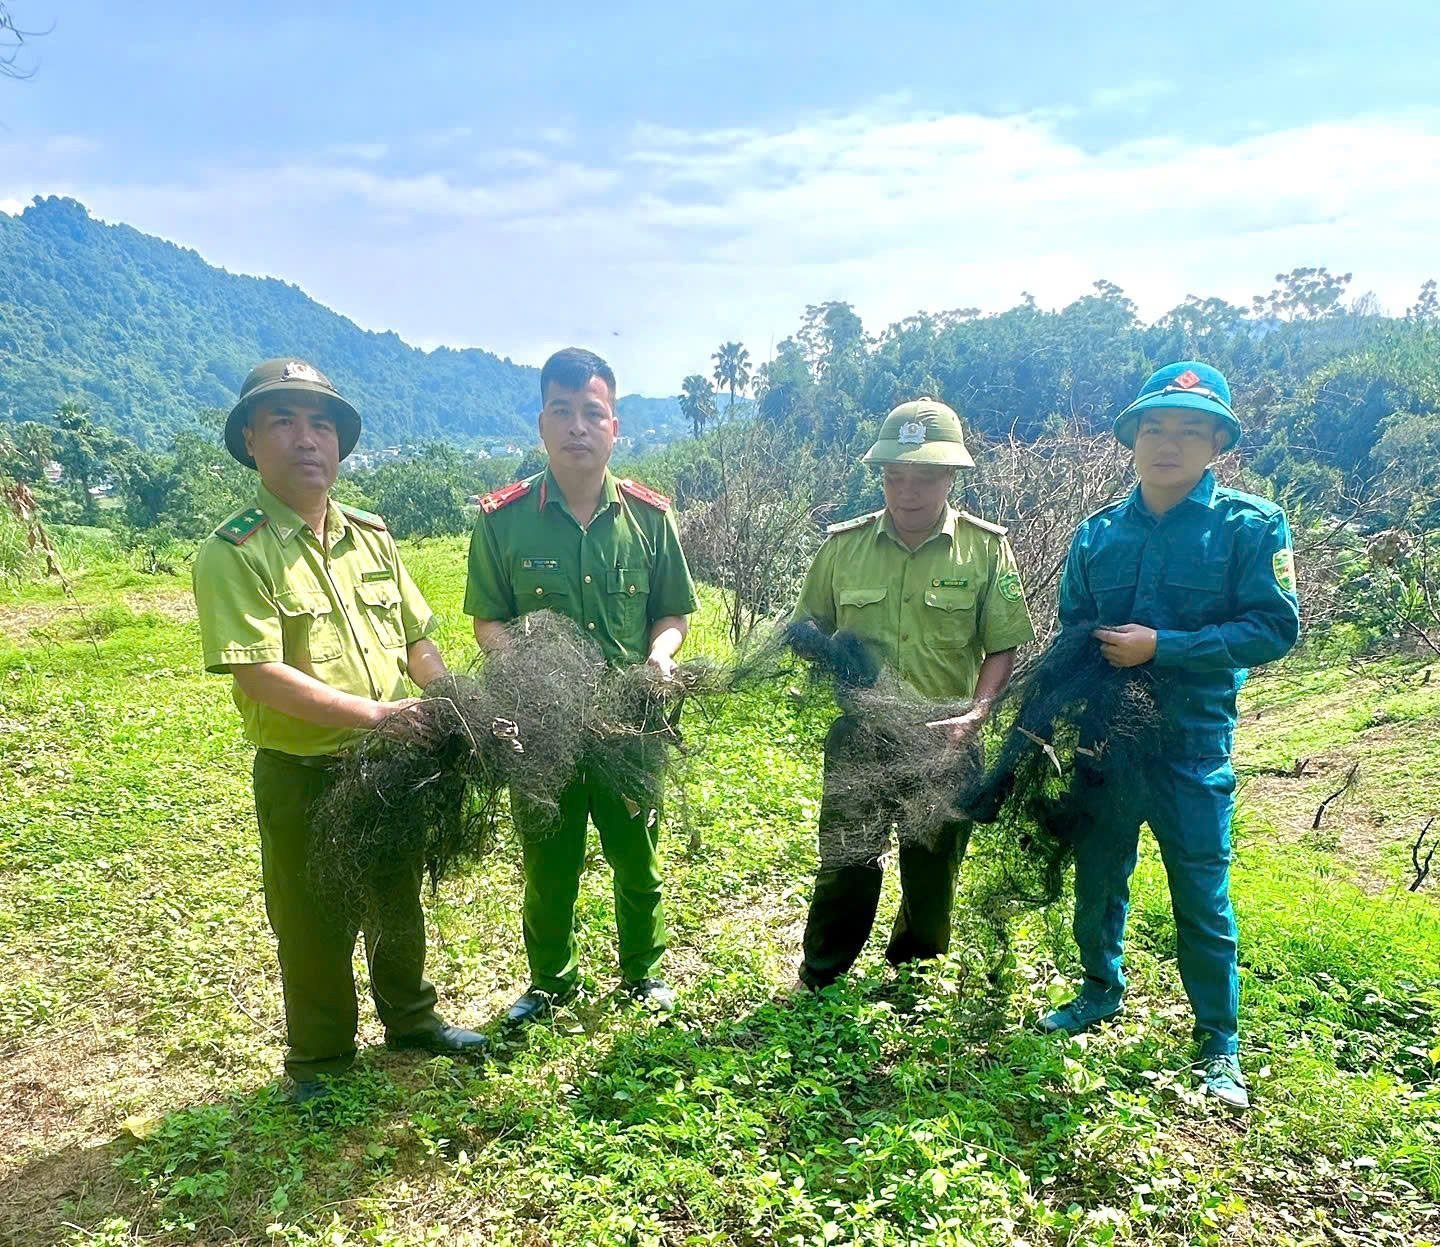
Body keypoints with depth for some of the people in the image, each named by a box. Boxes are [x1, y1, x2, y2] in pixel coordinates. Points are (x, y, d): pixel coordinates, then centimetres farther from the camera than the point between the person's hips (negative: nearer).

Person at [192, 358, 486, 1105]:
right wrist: (378, 713, -28)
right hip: (303, 777, -5)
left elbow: (417, 643, 9)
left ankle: (409, 1018, 46)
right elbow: (260, 675, -25)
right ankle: (319, 1064, 35)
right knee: (317, 928, 12)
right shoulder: (234, 553, -16)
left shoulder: (371, 537, 4)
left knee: (401, 906, 23)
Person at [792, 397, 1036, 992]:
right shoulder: (844, 545, -3)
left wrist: (974, 715, -19)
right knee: (845, 870, 5)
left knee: (933, 876, 17)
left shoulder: (986, 548, -6)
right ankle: (816, 989, 28)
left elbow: (1002, 649, -3)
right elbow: (809, 633, 8)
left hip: (945, 746, 1)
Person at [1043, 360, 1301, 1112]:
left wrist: (1160, 646, -20)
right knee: (1097, 880, 17)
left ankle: (1219, 1045, 25)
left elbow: (1275, 627, -13)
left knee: (1202, 901, 6)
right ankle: (1102, 992, 41)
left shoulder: (1250, 526, -7)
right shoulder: (1097, 534, 3)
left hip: (1191, 746, -3)